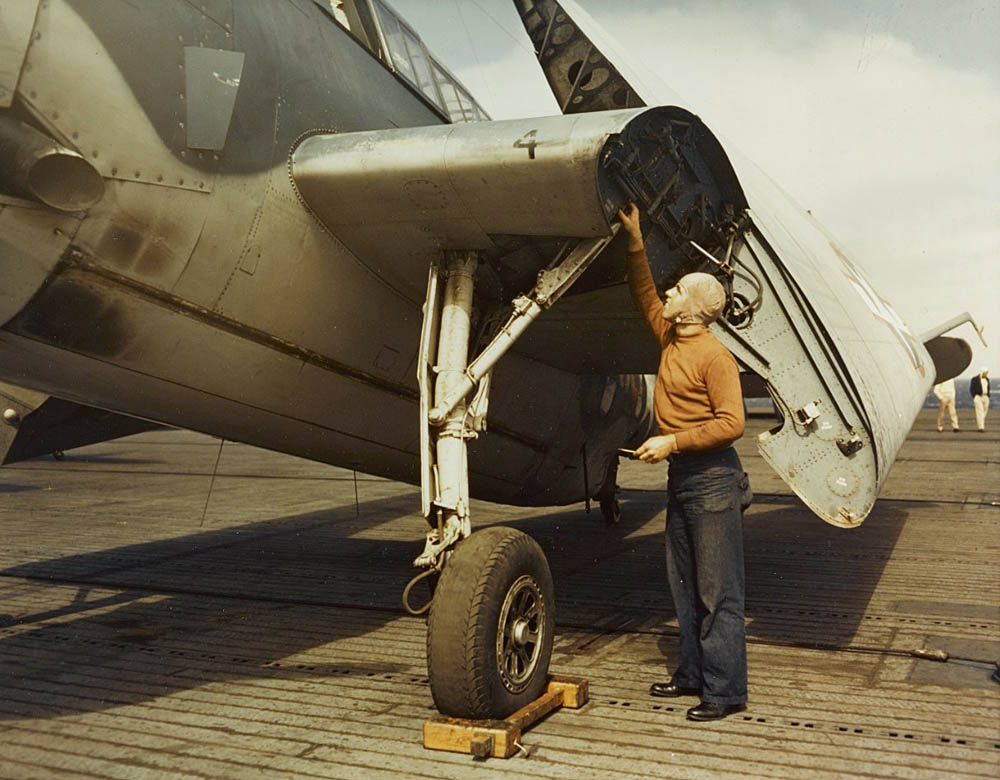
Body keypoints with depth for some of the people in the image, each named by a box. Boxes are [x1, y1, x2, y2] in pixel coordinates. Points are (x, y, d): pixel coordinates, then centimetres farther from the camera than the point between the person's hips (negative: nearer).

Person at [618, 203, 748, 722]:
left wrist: (673, 442, -22)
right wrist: (635, 241, 20)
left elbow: (731, 422, -20)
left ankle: (725, 691, 4)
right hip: (680, 478, 9)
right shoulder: (670, 339, 10)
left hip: (712, 479, -9)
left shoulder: (714, 357, -15)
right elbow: (644, 296, 25)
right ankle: (694, 674, 25)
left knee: (718, 592, -3)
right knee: (684, 586, 14)